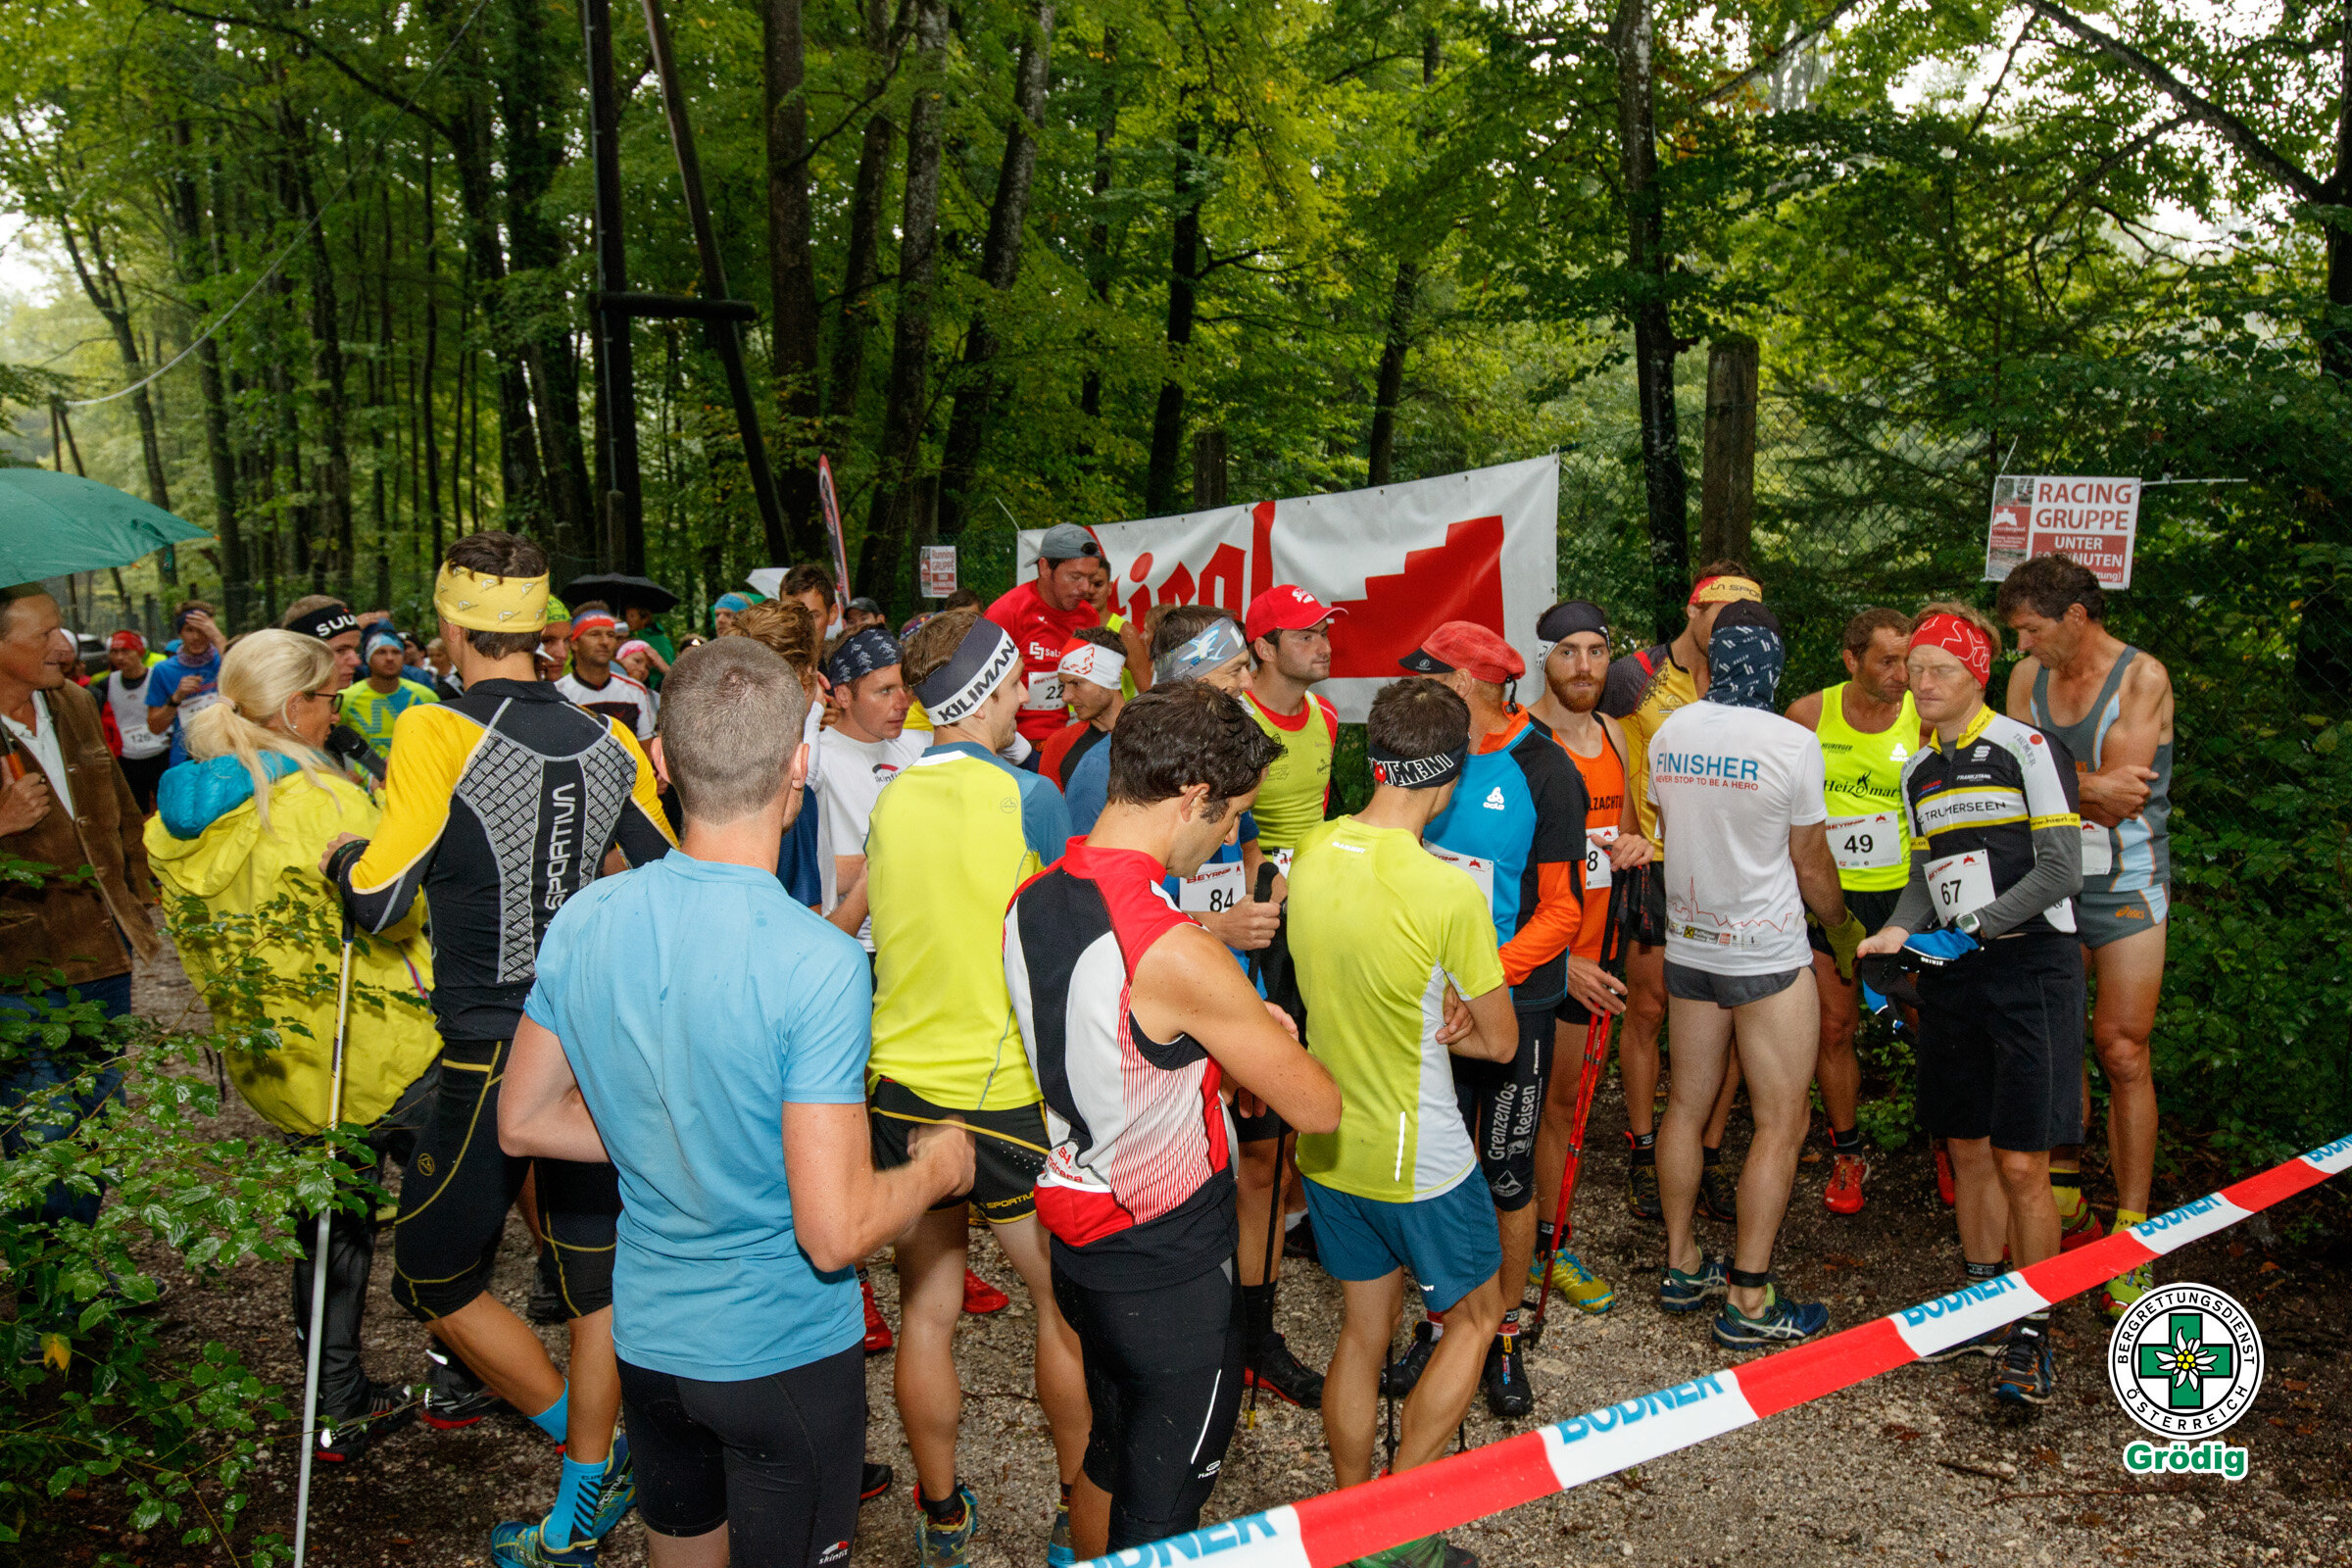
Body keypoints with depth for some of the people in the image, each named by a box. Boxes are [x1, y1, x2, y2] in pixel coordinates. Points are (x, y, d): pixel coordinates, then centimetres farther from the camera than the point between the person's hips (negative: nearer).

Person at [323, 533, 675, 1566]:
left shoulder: (436, 734, -14)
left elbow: (376, 903, -13)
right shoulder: (608, 741, 0)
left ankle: (601, 1455, 17)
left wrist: (343, 854, 8)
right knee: (598, 1275, 15)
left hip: (492, 1061, -5)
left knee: (436, 1279, 15)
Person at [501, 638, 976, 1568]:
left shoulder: (582, 923, -10)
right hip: (786, 1352, -5)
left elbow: (524, 1123, 4)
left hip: (645, 1340, 5)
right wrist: (937, 1168, -9)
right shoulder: (818, 964, -28)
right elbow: (835, 1234, -27)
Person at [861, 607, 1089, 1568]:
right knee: (1064, 1302, 14)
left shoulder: (889, 801, 1)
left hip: (899, 1088, 4)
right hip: (1007, 1093, -4)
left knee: (926, 1310, 14)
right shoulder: (1025, 796, -12)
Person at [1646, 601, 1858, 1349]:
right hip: (1768, 956, -5)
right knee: (1782, 1122, 4)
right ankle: (1748, 1299, 8)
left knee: (1686, 1105, 16)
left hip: (1687, 945, 6)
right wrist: (1845, 930, 12)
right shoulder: (1791, 743, -16)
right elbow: (1811, 865, -7)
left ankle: (1682, 1266, 27)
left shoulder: (1668, 732, -2)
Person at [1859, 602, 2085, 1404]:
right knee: (1968, 1151, 12)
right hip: (1950, 976, 6)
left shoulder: (2028, 750, -7)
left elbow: (2060, 870, -11)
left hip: (2028, 968, -6)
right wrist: (1896, 933, -1)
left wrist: (1977, 925, -19)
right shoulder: (1918, 772, 14)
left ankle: (2032, 1331, 7)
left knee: (2021, 1163, -6)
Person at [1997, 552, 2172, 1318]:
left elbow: (2124, 797, -17)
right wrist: (2092, 784, -16)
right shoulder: (2028, 677, 5)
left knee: (2122, 1053, -5)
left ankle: (2131, 1232, 4)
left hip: (2125, 887, -4)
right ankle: (2064, 1197, 24)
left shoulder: (2141, 677, -10)